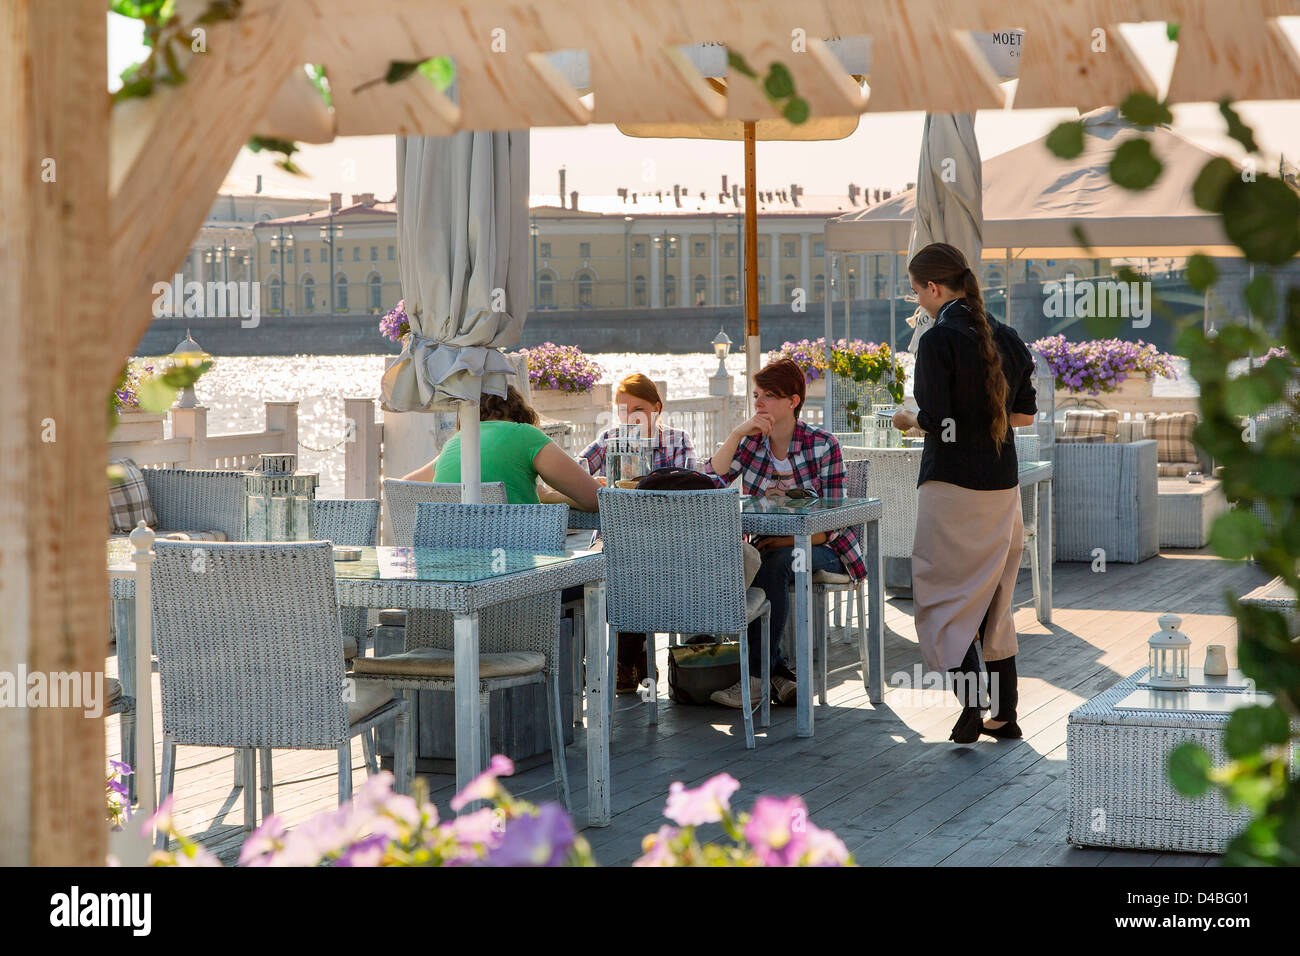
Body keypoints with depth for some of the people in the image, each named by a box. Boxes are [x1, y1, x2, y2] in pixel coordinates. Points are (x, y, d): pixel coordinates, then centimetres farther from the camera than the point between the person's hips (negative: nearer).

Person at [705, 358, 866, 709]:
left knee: (776, 561, -36)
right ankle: (778, 672, -24)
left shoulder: (822, 445, -8)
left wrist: (789, 539, -26)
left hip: (821, 549, -4)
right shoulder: (750, 441, 4)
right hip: (769, 545, 4)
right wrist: (736, 434, -17)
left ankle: (758, 675, -33)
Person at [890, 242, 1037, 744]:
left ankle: (970, 706, -8)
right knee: (994, 599, 15)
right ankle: (1005, 714, 17)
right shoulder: (1007, 337, 7)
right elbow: (1024, 414, 14)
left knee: (946, 596, 2)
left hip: (952, 484, -7)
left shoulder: (939, 339, -13)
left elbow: (935, 419, -18)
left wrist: (909, 418, 1)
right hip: (1003, 482, 7)